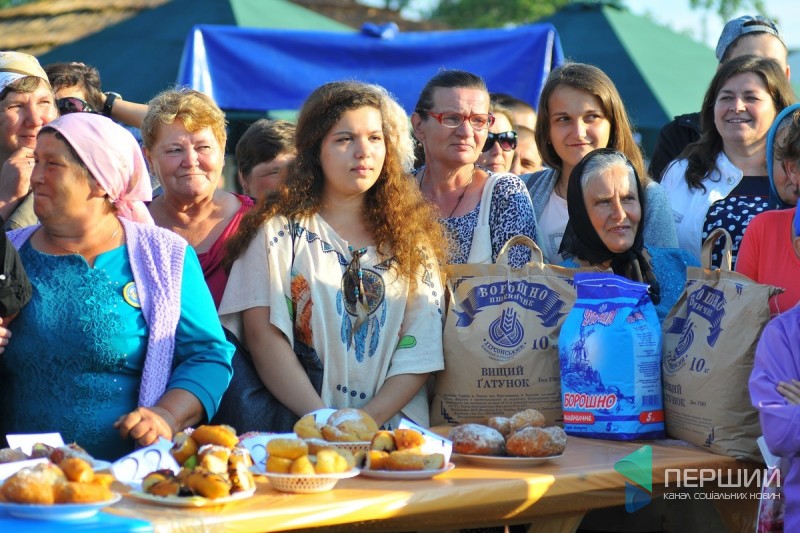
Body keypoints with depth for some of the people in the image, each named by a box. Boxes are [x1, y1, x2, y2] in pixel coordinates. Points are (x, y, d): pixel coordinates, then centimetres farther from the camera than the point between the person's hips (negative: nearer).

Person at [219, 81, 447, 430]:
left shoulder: (412, 235, 13)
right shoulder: (279, 229, 6)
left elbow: (422, 347, 5)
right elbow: (263, 334, -3)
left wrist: (368, 419, -10)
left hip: (393, 427, 2)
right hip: (301, 430, -1)